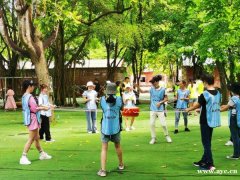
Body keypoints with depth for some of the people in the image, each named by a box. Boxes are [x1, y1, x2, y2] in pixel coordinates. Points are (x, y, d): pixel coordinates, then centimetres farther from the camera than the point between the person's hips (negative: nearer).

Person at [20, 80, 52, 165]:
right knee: (31, 139, -6)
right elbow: (34, 109, -20)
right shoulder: (30, 97, -20)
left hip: (30, 119, 10)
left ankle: (42, 154, 32)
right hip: (32, 119, -10)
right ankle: (23, 158, -6)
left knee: (36, 138, 19)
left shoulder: (24, 96, 9)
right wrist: (43, 108, -7)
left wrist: (39, 107, 10)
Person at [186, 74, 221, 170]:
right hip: (213, 121, 7)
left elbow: (197, 105, -5)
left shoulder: (204, 95, -18)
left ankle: (210, 164, -1)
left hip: (206, 121, -7)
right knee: (208, 142, 16)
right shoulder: (218, 93, 3)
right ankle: (204, 161, 26)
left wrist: (188, 109, 15)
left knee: (206, 143, -1)